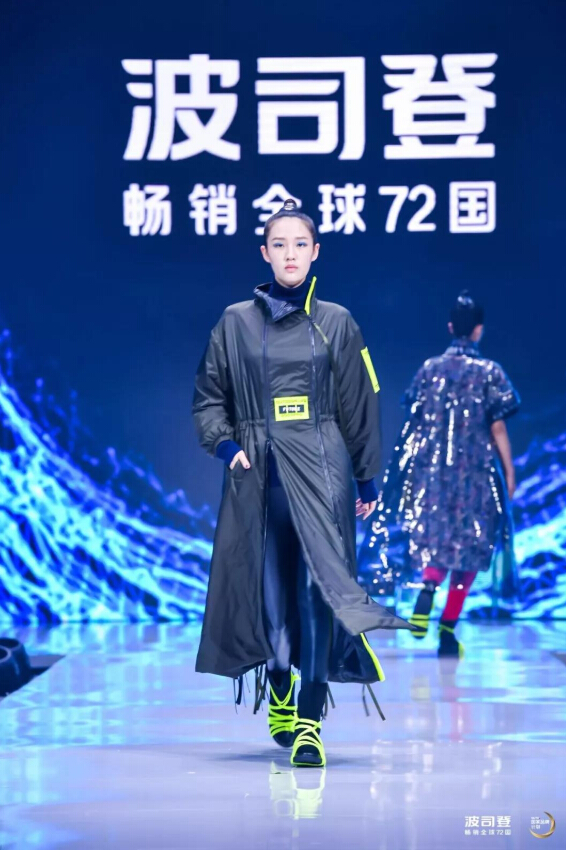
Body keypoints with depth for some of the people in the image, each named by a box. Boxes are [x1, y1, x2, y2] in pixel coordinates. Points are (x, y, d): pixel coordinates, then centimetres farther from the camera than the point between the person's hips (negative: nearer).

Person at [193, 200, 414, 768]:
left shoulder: (336, 324, 8)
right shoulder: (235, 323, 8)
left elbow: (359, 407, 11)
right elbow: (208, 397, 13)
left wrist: (368, 479, 10)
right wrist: (224, 445, -4)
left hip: (318, 472, -1)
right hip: (258, 475, 1)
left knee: (318, 587, -13)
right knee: (268, 589, 3)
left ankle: (309, 721, -14)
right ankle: (279, 695, 26)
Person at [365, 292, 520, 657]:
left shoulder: (429, 369, 5)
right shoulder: (490, 372, -4)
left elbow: (414, 422, 6)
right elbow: (498, 429, -5)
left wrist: (413, 468, 16)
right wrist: (509, 472, 2)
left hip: (431, 470, 3)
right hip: (475, 471, -2)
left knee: (434, 539, 14)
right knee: (468, 545, 8)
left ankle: (427, 589, -19)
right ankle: (448, 629, 5)